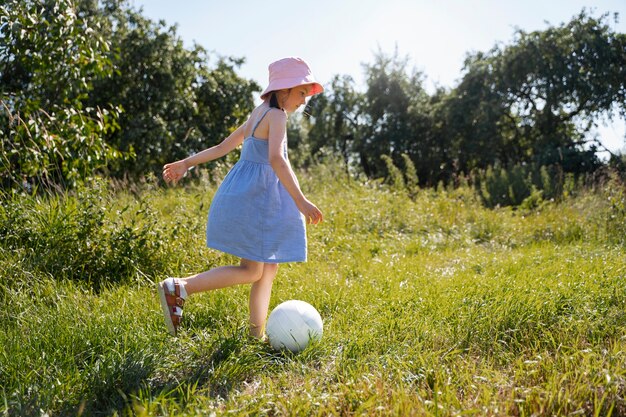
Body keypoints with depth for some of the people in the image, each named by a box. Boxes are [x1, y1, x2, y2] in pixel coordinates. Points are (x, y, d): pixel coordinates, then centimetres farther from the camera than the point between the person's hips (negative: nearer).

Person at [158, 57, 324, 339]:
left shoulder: (258, 114, 18)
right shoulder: (276, 115, -11)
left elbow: (224, 146, 19)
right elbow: (276, 159, -28)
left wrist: (186, 163, 26)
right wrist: (301, 201, -35)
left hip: (248, 195, 10)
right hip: (254, 197, -10)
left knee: (268, 269, 11)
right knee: (251, 272, -5)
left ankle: (257, 335, 15)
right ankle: (178, 287, -7)